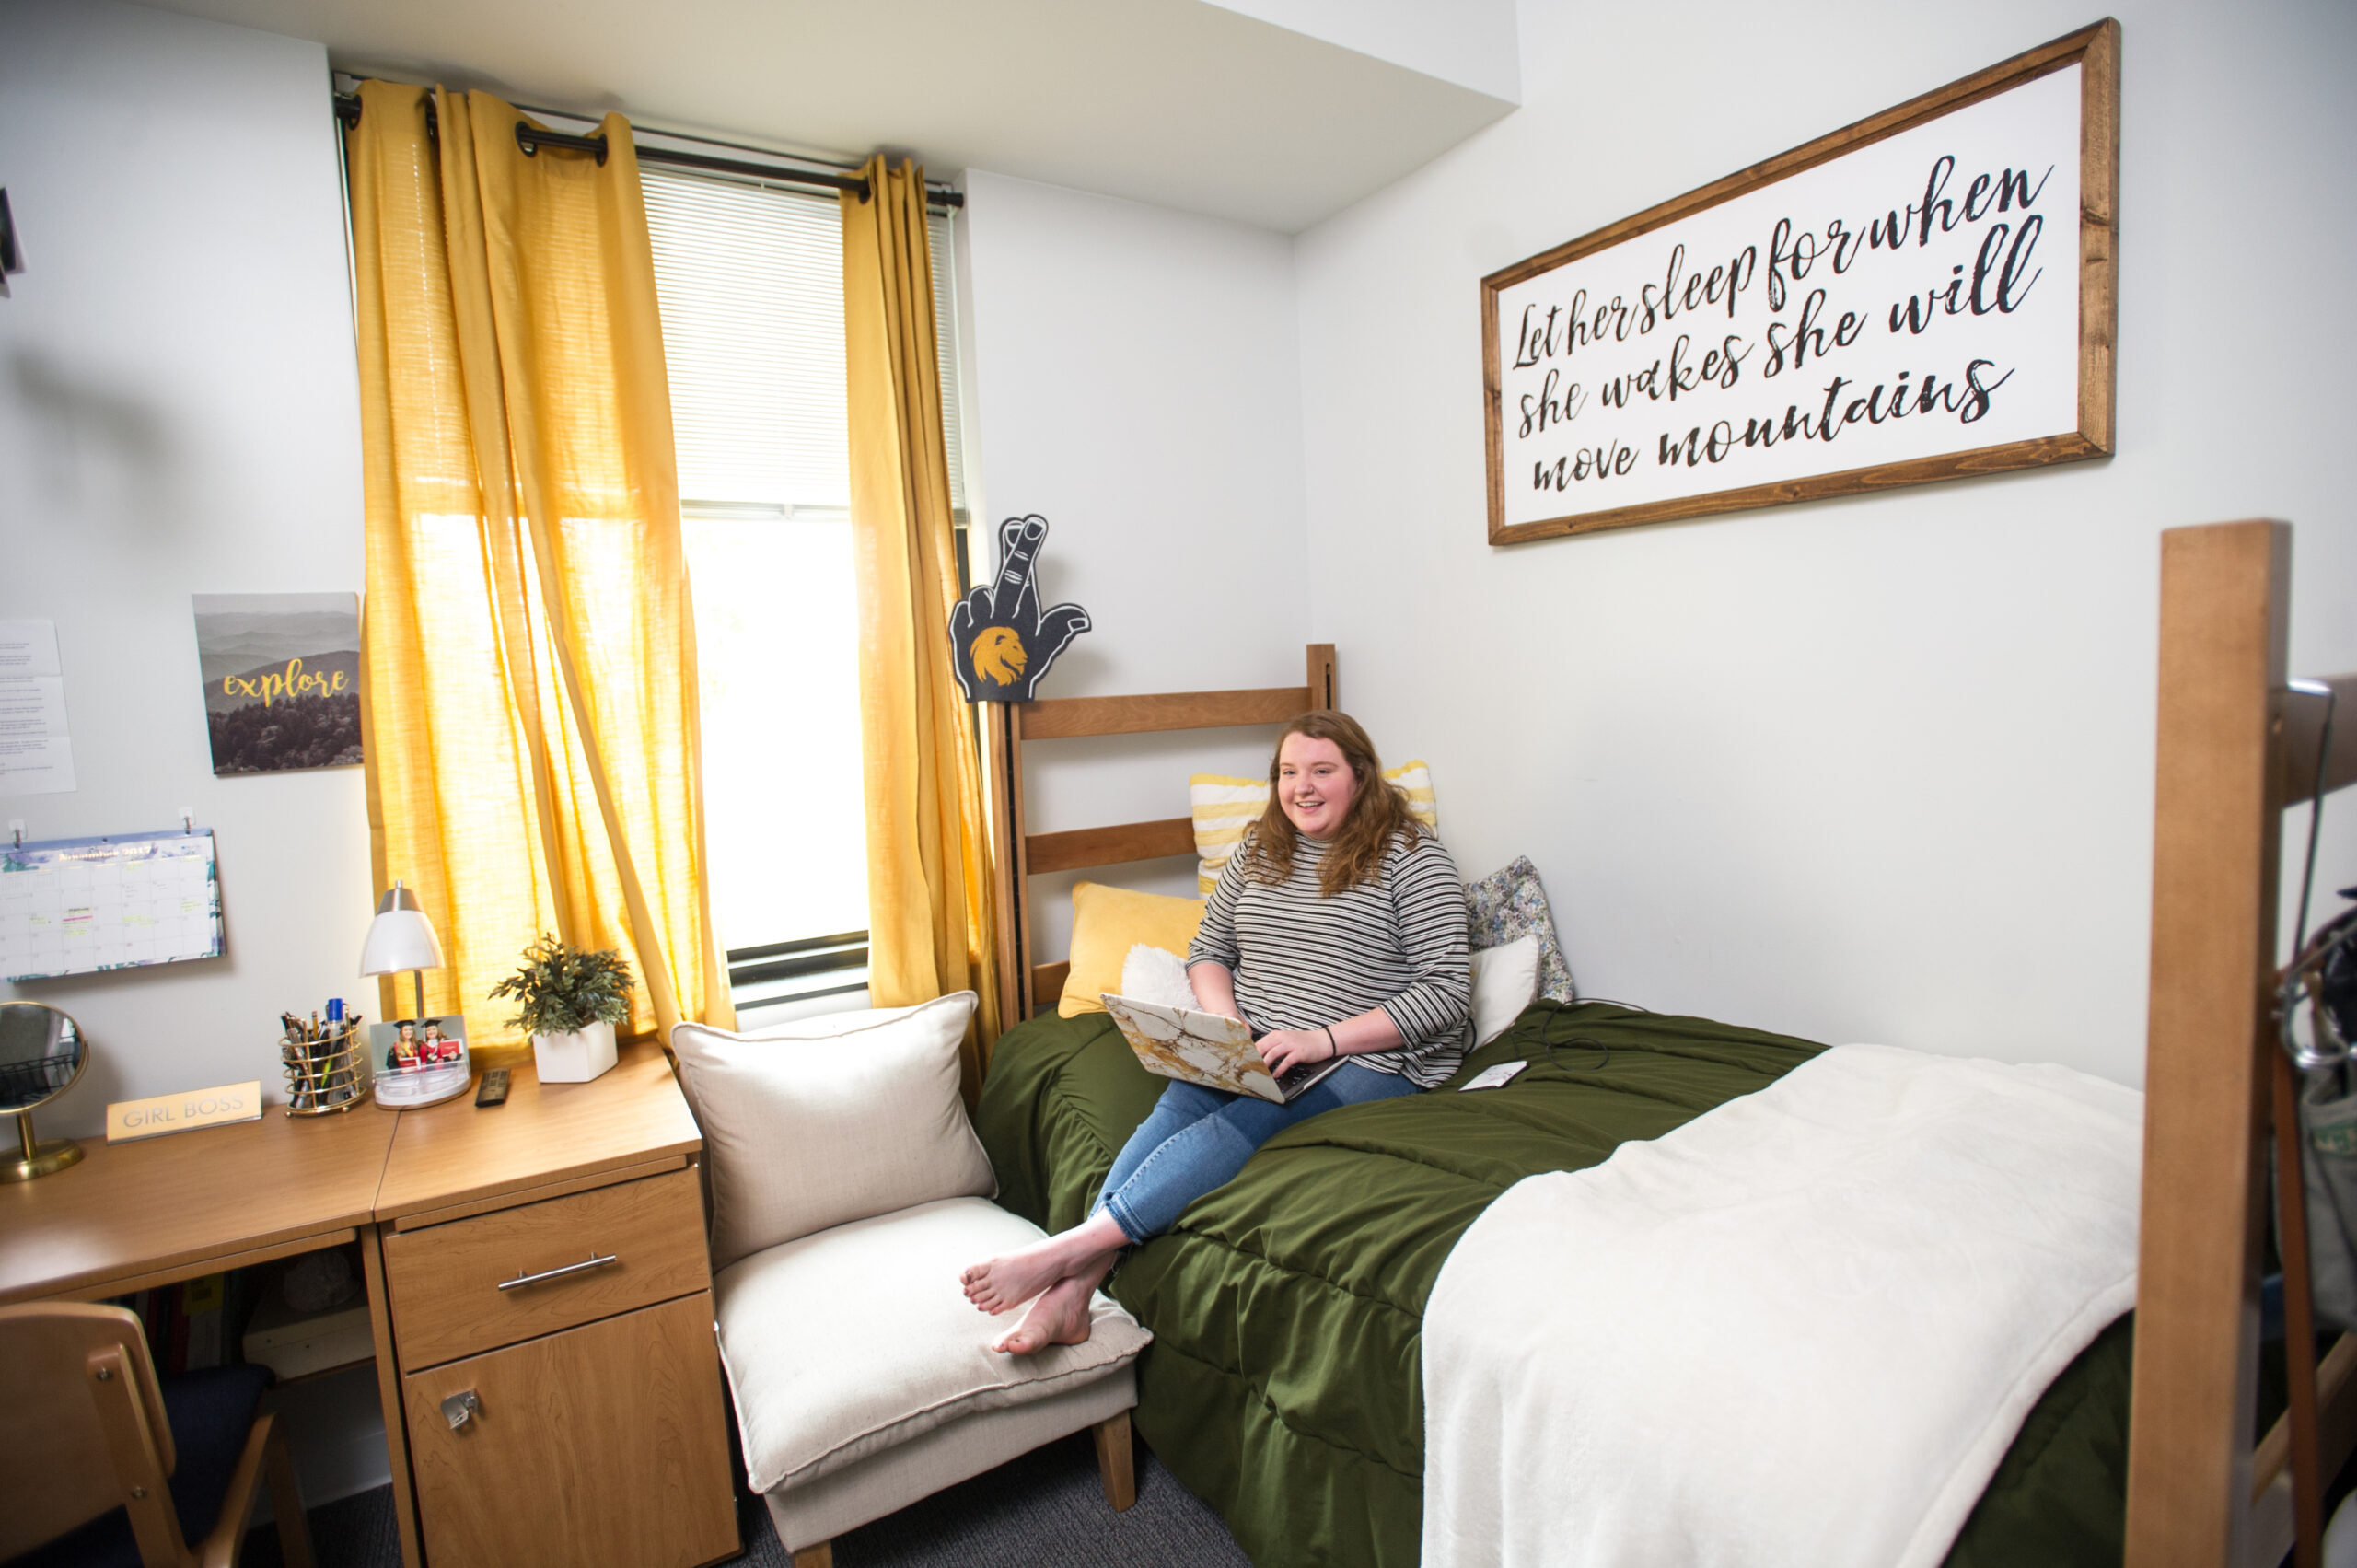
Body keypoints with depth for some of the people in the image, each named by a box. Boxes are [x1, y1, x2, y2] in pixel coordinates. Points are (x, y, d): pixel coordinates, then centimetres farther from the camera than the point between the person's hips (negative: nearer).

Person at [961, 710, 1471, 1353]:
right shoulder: (1258, 851, 12)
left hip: (1371, 1059, -5)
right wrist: (1227, 1025, -6)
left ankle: (1064, 1251, -37)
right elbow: (1207, 951, 17)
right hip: (1254, 1053, 5)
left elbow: (1448, 993, -11)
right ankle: (1069, 1293, -34)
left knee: (1243, 1121, -31)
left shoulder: (1411, 857, -5)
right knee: (1175, 1108, -26)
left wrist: (1323, 1038, -20)